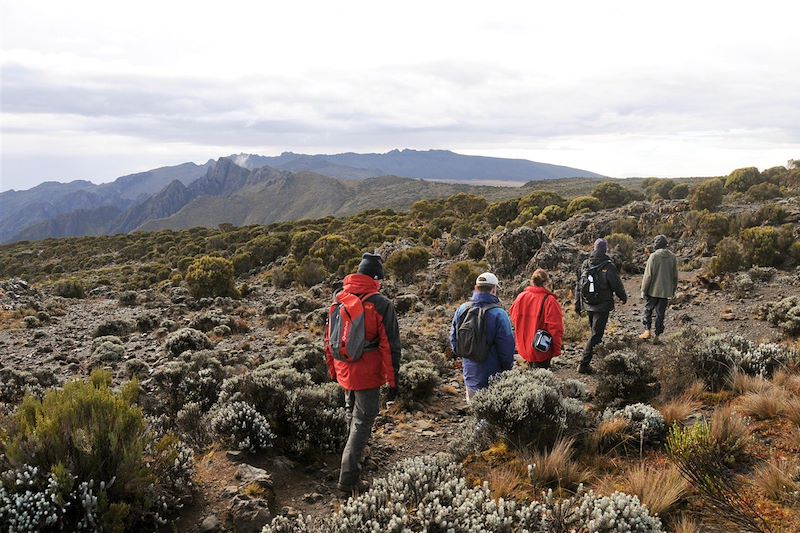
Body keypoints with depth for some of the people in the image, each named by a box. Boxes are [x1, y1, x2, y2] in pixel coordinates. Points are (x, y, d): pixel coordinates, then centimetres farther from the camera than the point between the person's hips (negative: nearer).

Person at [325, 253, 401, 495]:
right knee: (362, 423, 4)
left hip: (344, 372, 6)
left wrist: (332, 370, 21)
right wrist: (393, 380, -6)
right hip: (368, 375, -6)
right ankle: (349, 479, 4)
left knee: (353, 416, 26)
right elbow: (390, 346, -13)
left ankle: (355, 459, 46)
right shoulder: (381, 304, -14)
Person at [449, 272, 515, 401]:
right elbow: (507, 347, -14)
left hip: (470, 376, 5)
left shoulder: (462, 309, -2)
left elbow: (453, 338, 9)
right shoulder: (498, 314, -19)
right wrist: (508, 367, 3)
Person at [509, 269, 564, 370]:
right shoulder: (549, 301, -15)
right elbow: (555, 327, -15)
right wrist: (556, 350, -6)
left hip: (523, 349, 4)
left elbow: (514, 318, 9)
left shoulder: (521, 297, -2)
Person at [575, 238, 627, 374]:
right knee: (596, 334, -2)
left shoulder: (585, 264, 0)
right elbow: (617, 285, -9)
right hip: (603, 306, -6)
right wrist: (623, 297, 12)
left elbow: (578, 285, 6)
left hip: (588, 305, 6)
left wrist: (577, 304, 16)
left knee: (595, 330, 25)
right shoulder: (608, 266, -18)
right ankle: (584, 364, -6)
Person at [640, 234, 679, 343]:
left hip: (653, 290, -4)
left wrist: (643, 290, -7)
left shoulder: (654, 256, -14)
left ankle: (647, 331, 4)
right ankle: (657, 335, 13)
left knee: (648, 309, 12)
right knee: (660, 313, 10)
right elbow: (675, 276, 8)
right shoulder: (673, 257, 1)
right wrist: (673, 290, 19)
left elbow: (648, 275, -14)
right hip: (666, 291, 4)